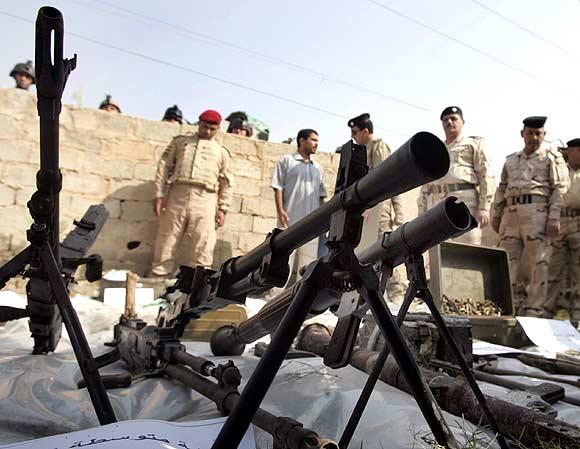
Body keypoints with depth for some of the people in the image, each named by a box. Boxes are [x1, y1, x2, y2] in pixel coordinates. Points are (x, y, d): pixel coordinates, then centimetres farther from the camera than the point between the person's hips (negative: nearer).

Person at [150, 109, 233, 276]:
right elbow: (164, 166, 12)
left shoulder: (221, 151, 17)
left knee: (202, 245, -6)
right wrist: (159, 194, 2)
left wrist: (222, 209, 6)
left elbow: (227, 183, 15)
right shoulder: (181, 141, 18)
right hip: (177, 195, 1)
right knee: (166, 240, 1)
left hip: (205, 200, 0)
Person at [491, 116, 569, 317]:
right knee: (508, 260, 2)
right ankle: (516, 305, 12)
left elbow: (559, 188, 0)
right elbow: (501, 189, 21)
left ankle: (536, 309, 1)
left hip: (537, 212, -4)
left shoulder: (552, 157, 11)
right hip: (511, 213, 4)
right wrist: (496, 215, 12)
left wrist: (554, 218, -11)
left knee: (537, 261, -6)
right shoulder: (510, 160, 24)